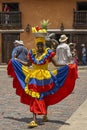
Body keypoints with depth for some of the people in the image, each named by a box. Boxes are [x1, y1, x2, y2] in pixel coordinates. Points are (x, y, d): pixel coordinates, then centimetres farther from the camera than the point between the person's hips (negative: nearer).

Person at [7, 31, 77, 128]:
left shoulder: (48, 52, -3)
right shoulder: (32, 53, 4)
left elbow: (56, 64, -2)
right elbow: (28, 64, 18)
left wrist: (66, 65, -17)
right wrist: (16, 60, 22)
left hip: (45, 78, -1)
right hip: (34, 78, 1)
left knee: (45, 97, 13)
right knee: (34, 98, -6)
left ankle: (45, 115, 35)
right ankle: (34, 120, -7)